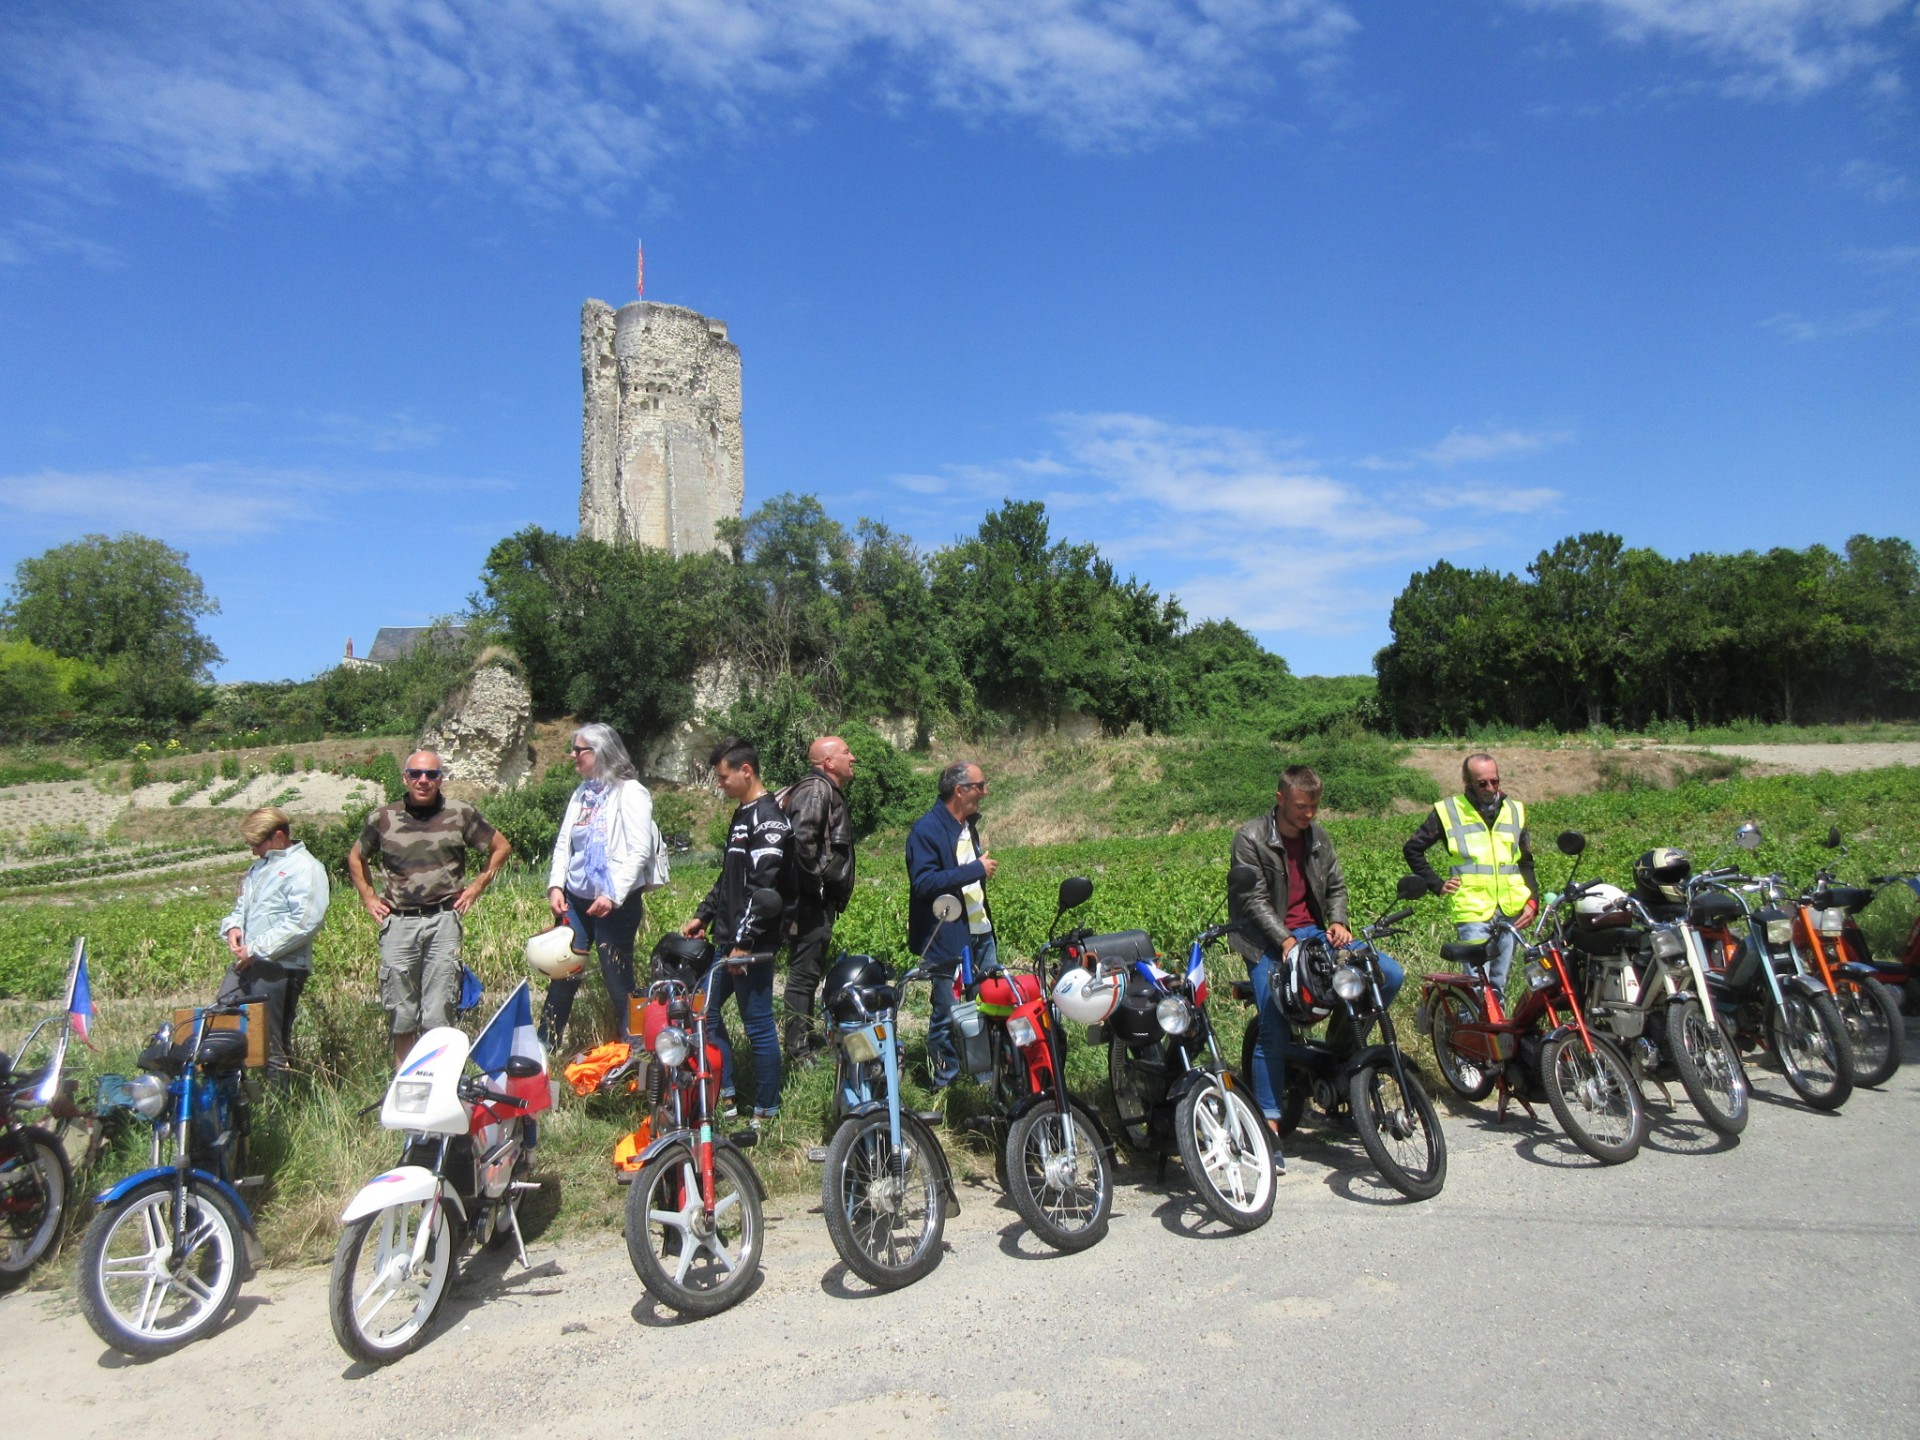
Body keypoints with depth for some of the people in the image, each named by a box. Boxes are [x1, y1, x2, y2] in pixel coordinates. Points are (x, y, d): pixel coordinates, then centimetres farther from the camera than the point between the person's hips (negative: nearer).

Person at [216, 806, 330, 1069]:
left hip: (280, 967, -9)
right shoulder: (258, 867, 20)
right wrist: (233, 927, 6)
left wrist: (256, 949, -18)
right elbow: (241, 906, 30)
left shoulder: (304, 868, -9)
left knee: (270, 1042, -2)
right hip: (245, 964, 9)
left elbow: (304, 922, -20)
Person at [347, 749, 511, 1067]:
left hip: (443, 922, -1)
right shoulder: (382, 819, 8)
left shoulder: (461, 814, 5)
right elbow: (356, 858, 25)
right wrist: (368, 897, 14)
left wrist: (477, 886, 9)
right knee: (401, 1019, 5)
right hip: (398, 924, 1)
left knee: (438, 1018, -3)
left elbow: (501, 847, 15)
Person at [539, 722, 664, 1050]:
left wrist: (613, 895, -21)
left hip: (617, 903, -6)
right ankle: (542, 1048, 19)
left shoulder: (630, 792, -10)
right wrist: (556, 885, -2)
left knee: (618, 978, 1)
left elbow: (640, 851, -16)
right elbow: (563, 844, 12)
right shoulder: (581, 794, 12)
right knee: (563, 975, 10)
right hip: (576, 899, 6)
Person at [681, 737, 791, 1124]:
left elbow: (764, 887, -22)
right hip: (728, 940, 10)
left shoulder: (768, 817, -16)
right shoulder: (742, 815, 15)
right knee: (705, 1009, 16)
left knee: (758, 1025, -1)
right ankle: (723, 1095, 26)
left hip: (752, 945, -10)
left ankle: (767, 1112, 10)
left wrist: (743, 942, -22)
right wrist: (703, 916, 20)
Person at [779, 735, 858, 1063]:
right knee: (804, 972, -6)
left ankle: (806, 1039, 29)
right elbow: (802, 838, -29)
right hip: (811, 900, -11)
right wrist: (816, 881, -21)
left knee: (810, 972, 18)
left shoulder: (829, 791, 19)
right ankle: (797, 1049, -1)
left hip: (819, 901, 11)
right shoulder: (816, 789, -14)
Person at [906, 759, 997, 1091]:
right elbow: (924, 882, -27)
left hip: (980, 932, 8)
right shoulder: (926, 830, -16)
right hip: (947, 938, -8)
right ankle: (944, 1084, 14)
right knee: (947, 1014, 0)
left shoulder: (968, 824, 13)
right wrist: (975, 870, -25)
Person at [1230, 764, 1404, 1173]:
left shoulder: (1317, 836, 10)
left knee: (1392, 975, -9)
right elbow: (1254, 900, -13)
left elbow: (1336, 886, 13)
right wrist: (1286, 941, -24)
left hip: (1315, 932, 5)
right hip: (1269, 942, -5)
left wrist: (1338, 922, -7)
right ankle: (1269, 1126, -10)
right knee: (1273, 1031, -17)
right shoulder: (1250, 838, -8)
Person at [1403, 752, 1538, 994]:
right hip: (1472, 912, -4)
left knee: (1499, 984, 11)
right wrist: (1437, 884, 1)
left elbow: (1525, 861, 20)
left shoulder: (1514, 810, 14)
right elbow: (1412, 849, 7)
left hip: (1510, 911, 4)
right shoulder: (1447, 811, 0)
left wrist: (1532, 899, 6)